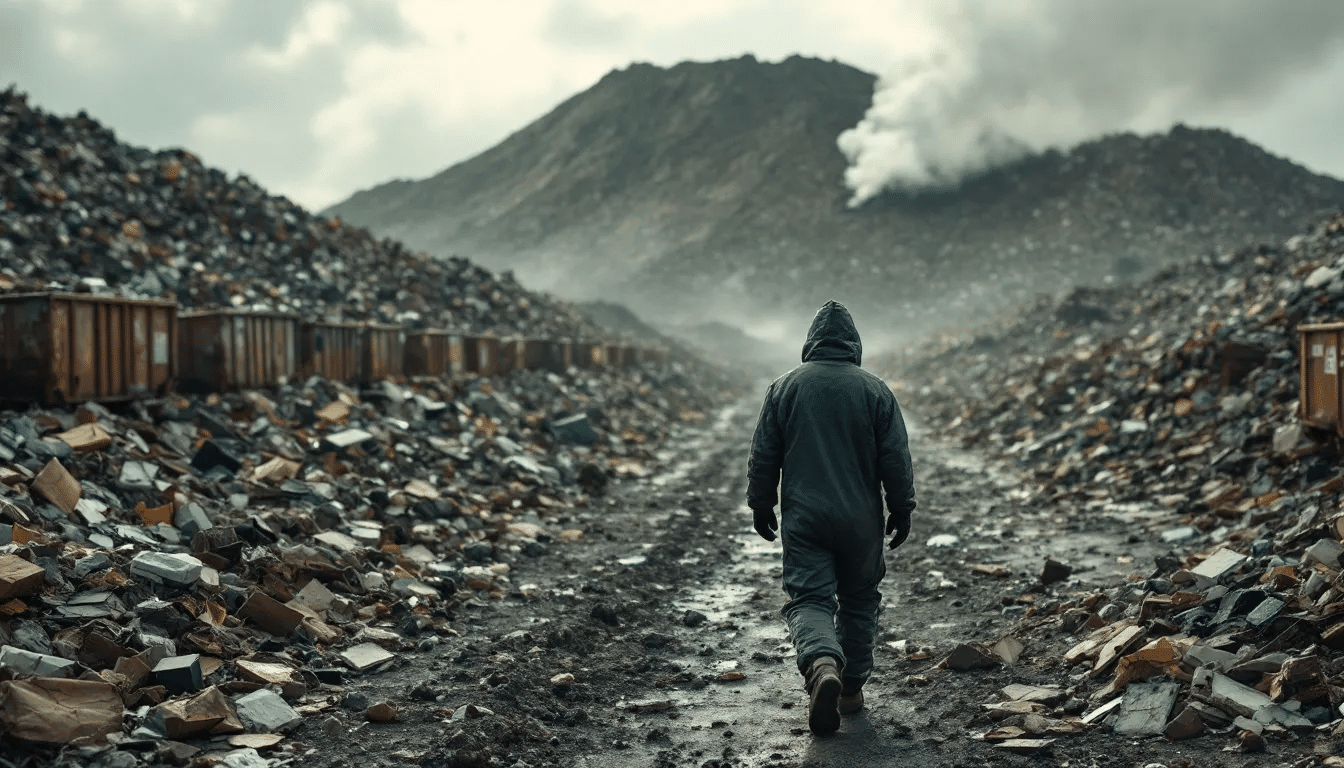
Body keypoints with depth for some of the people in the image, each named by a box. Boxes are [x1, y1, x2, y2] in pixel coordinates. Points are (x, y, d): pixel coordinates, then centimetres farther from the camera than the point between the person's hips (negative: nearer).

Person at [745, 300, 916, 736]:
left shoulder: (784, 388, -1)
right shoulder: (876, 391, -3)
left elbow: (763, 456, 3)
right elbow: (896, 459, -1)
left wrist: (761, 505, 14)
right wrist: (901, 510, 10)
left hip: (803, 519, -1)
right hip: (861, 520, 1)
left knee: (808, 598, -1)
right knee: (859, 600, 17)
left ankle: (823, 665, -30)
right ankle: (852, 687, 22)